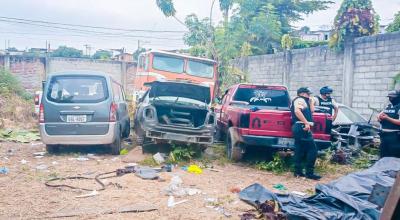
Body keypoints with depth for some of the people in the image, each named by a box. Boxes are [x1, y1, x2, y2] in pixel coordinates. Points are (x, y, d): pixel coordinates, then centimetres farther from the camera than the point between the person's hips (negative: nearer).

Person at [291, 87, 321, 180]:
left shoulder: (303, 101, 28)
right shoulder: (300, 100, -4)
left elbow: (311, 111, 27)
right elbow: (297, 111, -22)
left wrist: (311, 101, 25)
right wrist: (306, 123, -26)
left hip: (298, 127, 11)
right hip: (302, 127, -11)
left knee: (300, 150, 10)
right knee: (312, 149, -9)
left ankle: (298, 171, 12)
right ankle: (309, 173, -9)